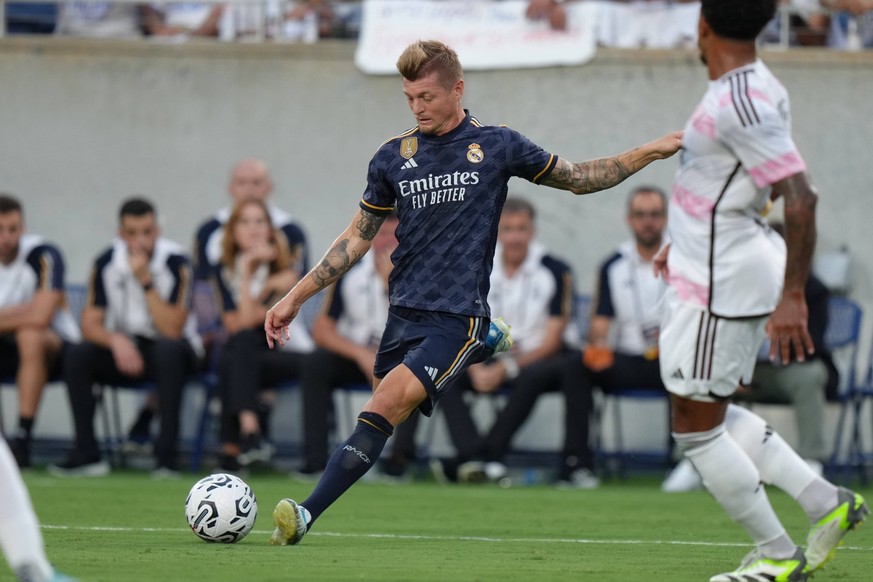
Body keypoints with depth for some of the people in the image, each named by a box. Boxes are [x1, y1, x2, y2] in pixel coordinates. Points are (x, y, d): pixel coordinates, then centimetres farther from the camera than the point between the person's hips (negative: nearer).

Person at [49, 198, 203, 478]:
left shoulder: (176, 263, -16)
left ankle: (166, 455, -36)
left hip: (169, 347, -3)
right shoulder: (106, 263, -7)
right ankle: (86, 453, -19)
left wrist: (146, 281, -28)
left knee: (169, 350, -38)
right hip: (123, 348, 3)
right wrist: (116, 340, -29)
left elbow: (173, 329, -22)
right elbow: (90, 324, -7)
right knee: (76, 356, -23)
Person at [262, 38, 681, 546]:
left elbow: (578, 179, 13)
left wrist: (656, 150, 5)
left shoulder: (496, 147, -1)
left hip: (457, 317, -5)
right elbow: (359, 238, 15)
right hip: (404, 313, 5)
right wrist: (296, 298, 11)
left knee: (384, 410, -22)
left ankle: (308, 515, -27)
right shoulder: (394, 157, 7)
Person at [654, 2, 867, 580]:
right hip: (724, 267, 10)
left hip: (722, 281, -10)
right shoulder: (757, 87, 8)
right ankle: (826, 503, 17)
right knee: (709, 414, 18)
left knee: (696, 425, 1)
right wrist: (688, 242, 29)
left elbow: (801, 199, -27)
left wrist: (792, 297, -27)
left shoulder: (742, 103, -23)